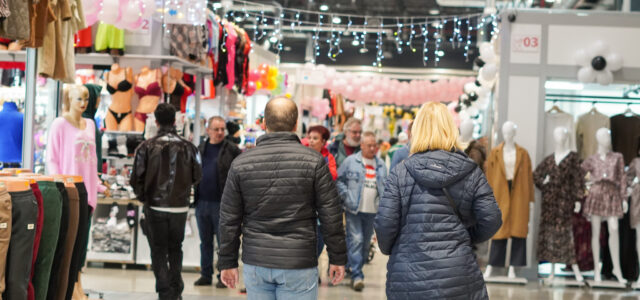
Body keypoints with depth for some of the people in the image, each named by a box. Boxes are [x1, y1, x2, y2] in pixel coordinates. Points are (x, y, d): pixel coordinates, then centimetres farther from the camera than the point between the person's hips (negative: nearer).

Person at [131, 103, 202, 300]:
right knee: (175, 249, 19)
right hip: (180, 207, 2)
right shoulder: (188, 147, -3)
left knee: (158, 251, 7)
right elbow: (197, 176, 4)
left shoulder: (147, 147, -8)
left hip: (155, 208, -2)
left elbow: (136, 179, -9)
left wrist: (143, 197, 9)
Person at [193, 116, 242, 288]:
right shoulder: (201, 149, 11)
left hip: (221, 204, -5)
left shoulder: (231, 149, -4)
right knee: (205, 241, 13)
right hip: (202, 202, 5)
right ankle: (206, 275, 21)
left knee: (224, 242, 2)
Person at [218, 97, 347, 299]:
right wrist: (337, 258, 6)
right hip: (299, 264, -3)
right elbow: (331, 216, -3)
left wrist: (228, 262, 13)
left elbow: (229, 219, 5)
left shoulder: (241, 164, 2)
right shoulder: (314, 162, -5)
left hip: (255, 263, 3)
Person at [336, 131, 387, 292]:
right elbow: (339, 180, 1)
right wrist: (346, 196, -9)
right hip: (354, 209, -4)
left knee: (366, 243, 10)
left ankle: (356, 273, 25)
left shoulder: (381, 165, 11)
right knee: (356, 240, -12)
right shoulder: (351, 161, -1)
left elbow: (385, 186, 18)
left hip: (372, 211, 4)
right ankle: (357, 276, -13)